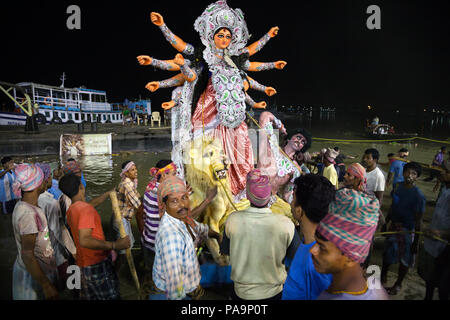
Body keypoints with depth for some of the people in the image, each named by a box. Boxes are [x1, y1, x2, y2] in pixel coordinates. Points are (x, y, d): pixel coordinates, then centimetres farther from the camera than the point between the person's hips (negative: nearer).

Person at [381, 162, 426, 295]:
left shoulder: (418, 196, -22)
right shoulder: (400, 186, -2)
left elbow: (418, 221, -18)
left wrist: (416, 242, -14)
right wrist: (386, 222, 17)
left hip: (407, 230, -6)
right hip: (393, 226, 6)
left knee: (404, 259, 12)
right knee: (387, 253, 20)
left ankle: (398, 284, 35)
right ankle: (383, 278, 42)